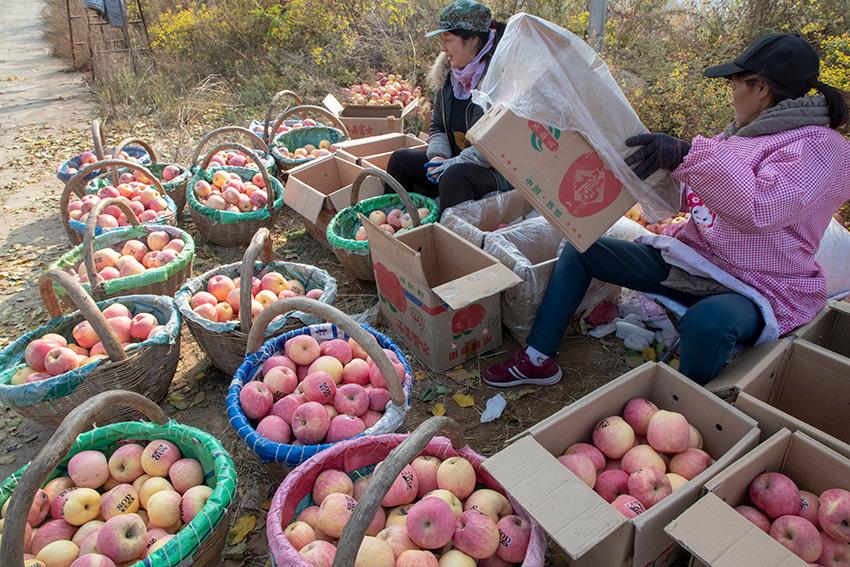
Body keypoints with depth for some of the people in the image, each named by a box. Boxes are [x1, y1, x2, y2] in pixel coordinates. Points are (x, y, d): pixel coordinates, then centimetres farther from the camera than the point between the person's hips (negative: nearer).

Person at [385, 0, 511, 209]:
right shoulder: (448, 76, 8)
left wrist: (453, 163, -21)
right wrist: (439, 155, -6)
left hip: (499, 171, -8)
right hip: (454, 162, 8)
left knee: (455, 175, -35)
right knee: (400, 159, -1)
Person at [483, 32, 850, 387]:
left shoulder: (818, 147, -12)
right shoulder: (742, 134, 13)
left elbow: (761, 205, -32)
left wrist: (686, 155, -35)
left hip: (757, 290, -8)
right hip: (688, 258, 8)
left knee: (707, 322, -44)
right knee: (581, 247, -1)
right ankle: (538, 359, -4)